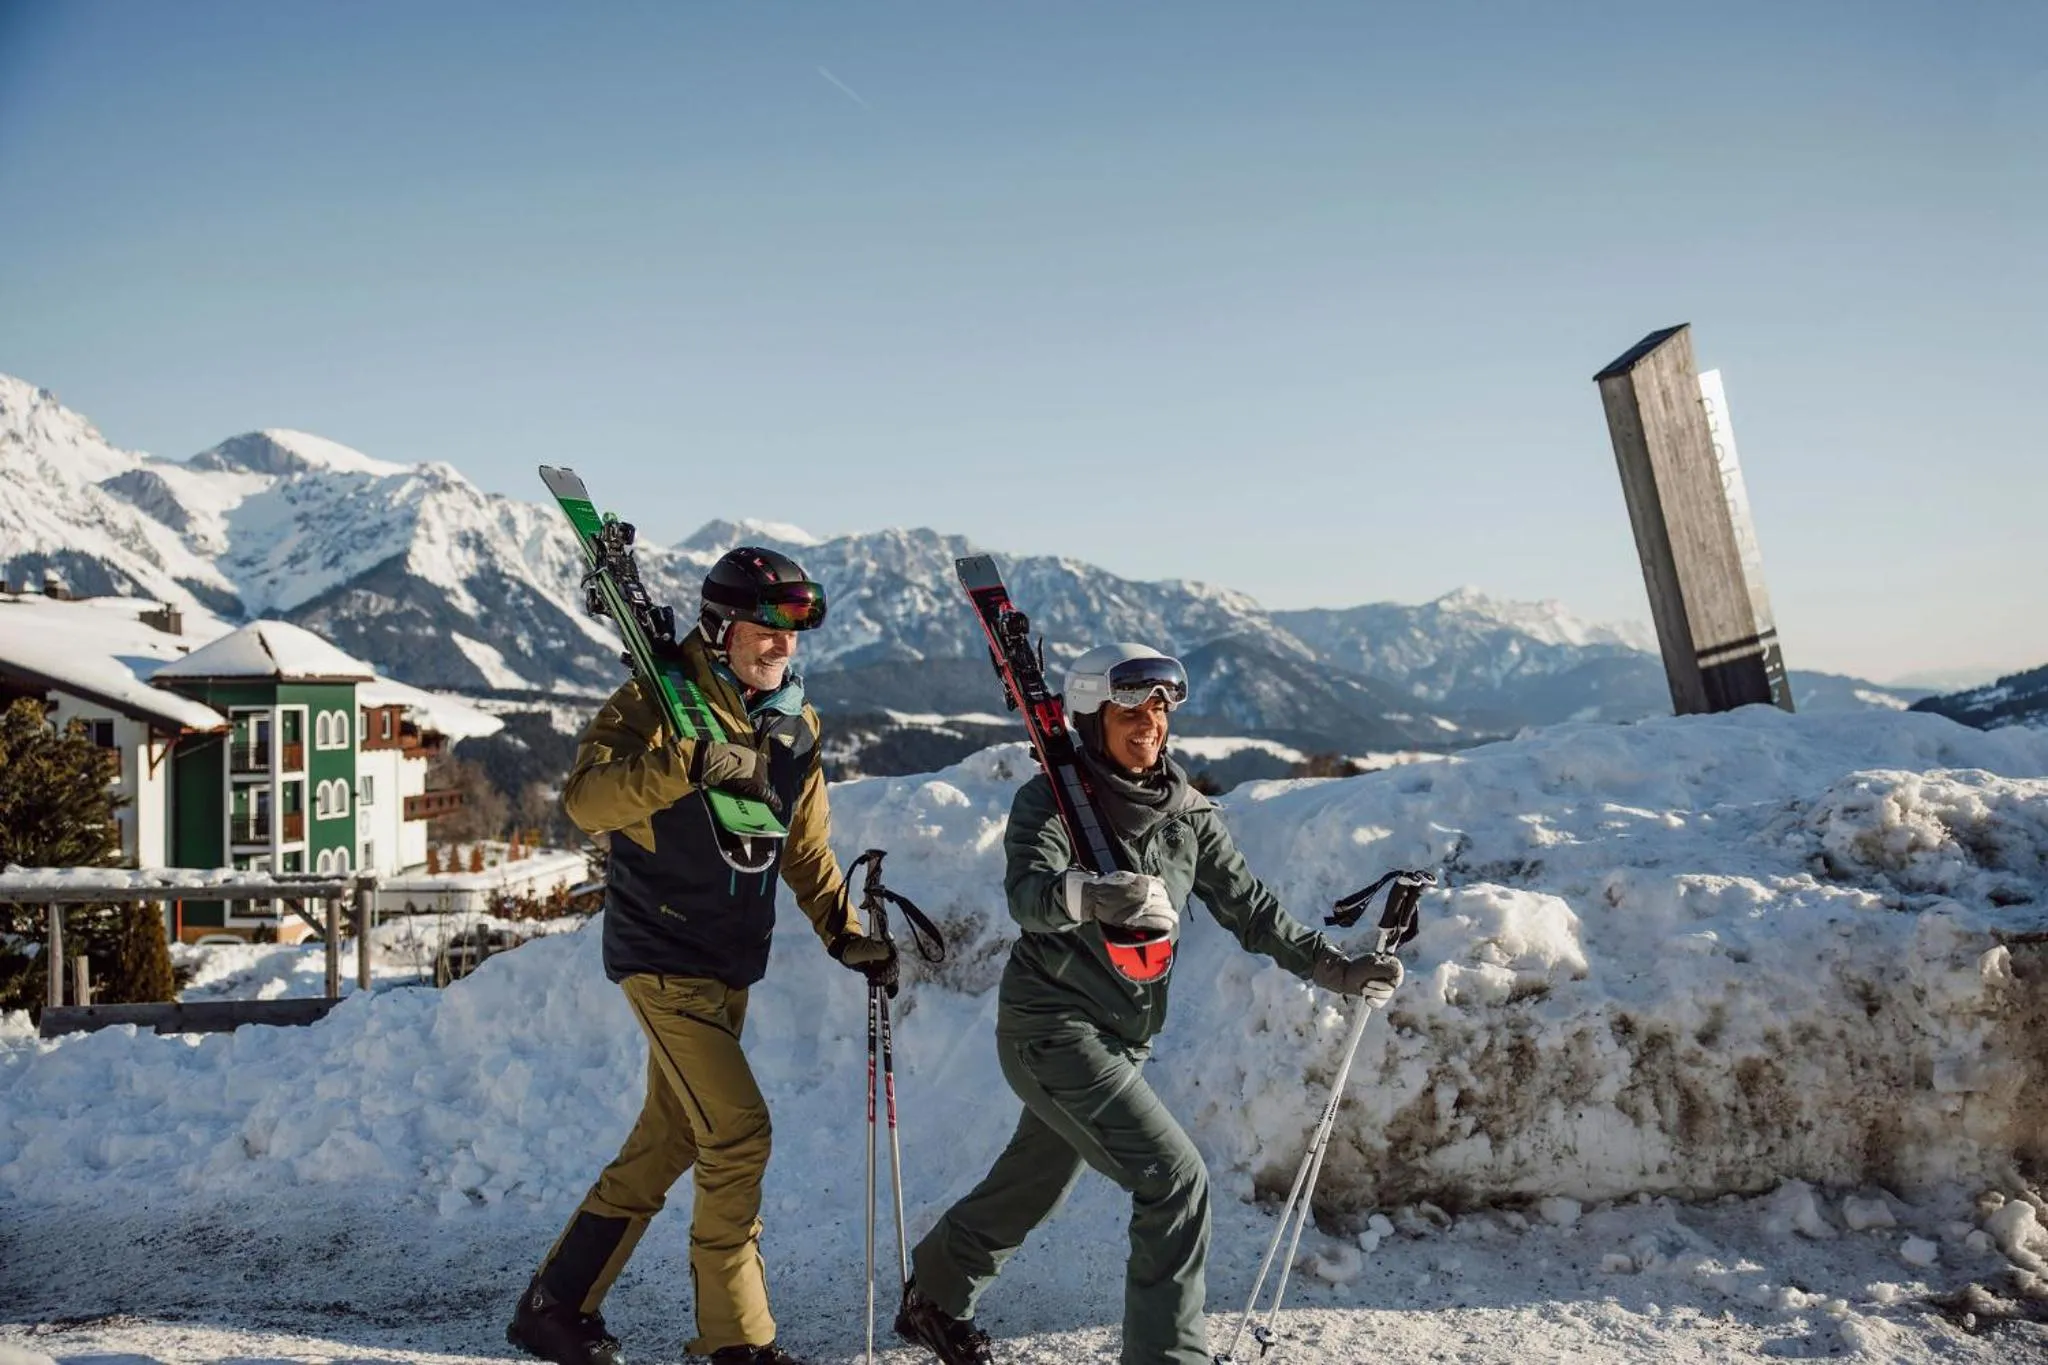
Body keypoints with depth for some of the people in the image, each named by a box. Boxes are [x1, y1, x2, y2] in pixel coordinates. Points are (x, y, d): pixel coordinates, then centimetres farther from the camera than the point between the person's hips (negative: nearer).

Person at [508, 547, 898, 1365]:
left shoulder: (795, 728, 8)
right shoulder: (660, 702, -13)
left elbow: (805, 848, 16)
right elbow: (585, 800, -26)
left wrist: (845, 935, 6)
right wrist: (693, 761, -36)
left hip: (732, 964, 8)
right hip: (662, 954, -7)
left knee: (669, 1142, 13)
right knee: (739, 1130, -12)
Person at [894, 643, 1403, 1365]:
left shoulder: (1186, 811, 4)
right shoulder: (1051, 798, -13)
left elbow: (1249, 905, 5)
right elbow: (1028, 893, -30)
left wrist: (1336, 968, -4)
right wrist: (1094, 894, -51)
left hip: (1125, 1035, 7)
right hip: (1053, 1026, -7)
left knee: (1032, 1185, 21)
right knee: (1178, 1181, -16)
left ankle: (935, 1298, 44)